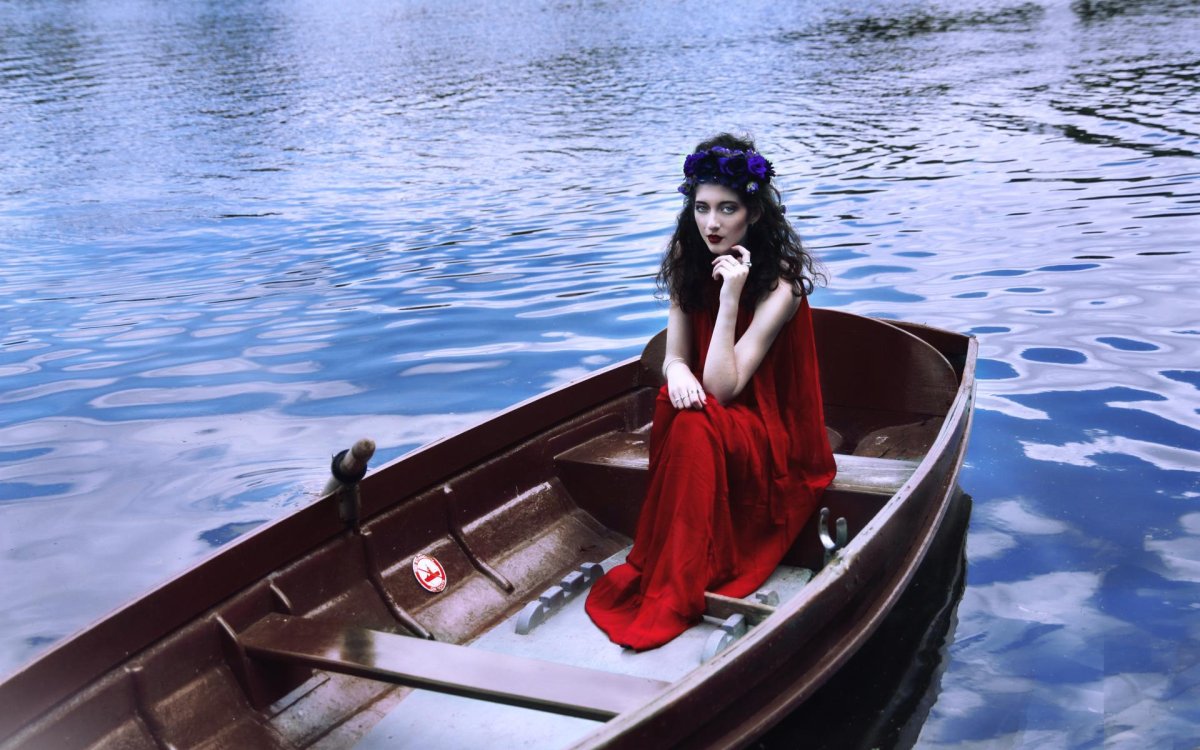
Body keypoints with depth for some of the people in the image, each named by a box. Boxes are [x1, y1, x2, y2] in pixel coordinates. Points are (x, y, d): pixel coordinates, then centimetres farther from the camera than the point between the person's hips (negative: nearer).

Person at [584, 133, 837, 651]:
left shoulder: (780, 287, -20)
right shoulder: (689, 264, -2)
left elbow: (723, 387, -26)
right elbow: (675, 354, -1)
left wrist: (730, 297, -31)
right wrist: (677, 372, -25)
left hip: (772, 444, -5)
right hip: (713, 431, 5)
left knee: (695, 425, -33)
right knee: (675, 406, -29)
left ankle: (670, 595, -31)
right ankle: (661, 570, -25)